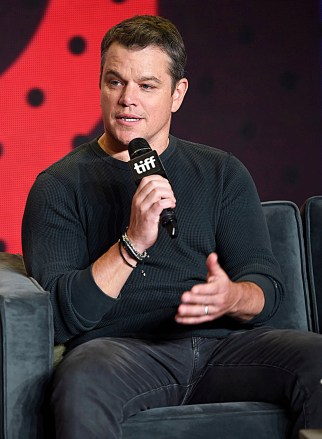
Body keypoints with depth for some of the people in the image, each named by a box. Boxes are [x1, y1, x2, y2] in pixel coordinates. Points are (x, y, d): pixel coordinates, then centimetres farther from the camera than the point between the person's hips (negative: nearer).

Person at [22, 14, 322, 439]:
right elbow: (61, 315, -3)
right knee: (80, 383, -38)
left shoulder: (223, 173, 17)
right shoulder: (59, 185, 8)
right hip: (119, 346, -2)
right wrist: (133, 243, -17)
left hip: (221, 342, 3)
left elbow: (267, 286, 10)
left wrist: (232, 298, -14)